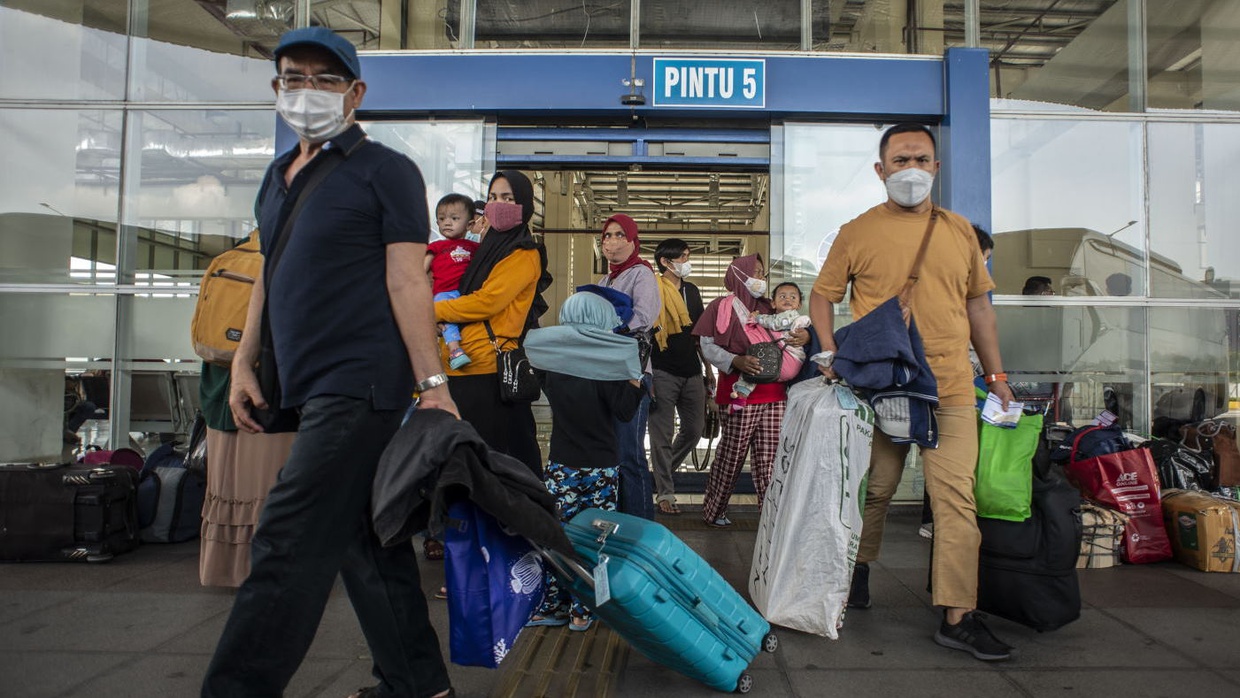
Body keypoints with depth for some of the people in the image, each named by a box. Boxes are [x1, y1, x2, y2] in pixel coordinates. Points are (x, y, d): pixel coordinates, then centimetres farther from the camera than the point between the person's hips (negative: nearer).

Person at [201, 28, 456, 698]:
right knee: (363, 536, 12)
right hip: (312, 386, 8)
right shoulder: (278, 177, 20)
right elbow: (269, 277, 23)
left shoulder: (384, 170, -3)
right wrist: (244, 362, 17)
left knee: (289, 543, -8)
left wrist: (432, 383, -16)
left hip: (359, 383, -8)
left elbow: (406, 280, -11)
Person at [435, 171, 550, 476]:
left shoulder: (523, 255, -6)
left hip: (491, 370, -8)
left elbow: (487, 301, -16)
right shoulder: (488, 247, 20)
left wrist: (432, 311, -8)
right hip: (463, 367, 8)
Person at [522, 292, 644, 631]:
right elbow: (625, 409, -13)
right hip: (600, 468, -3)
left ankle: (550, 606, 19)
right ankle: (582, 611, 12)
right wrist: (634, 378, -6)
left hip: (560, 466, 3)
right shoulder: (606, 364, -14)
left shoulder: (552, 362, -1)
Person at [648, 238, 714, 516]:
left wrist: (708, 369, 19)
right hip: (663, 372, -7)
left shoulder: (692, 291, 15)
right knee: (663, 435, -1)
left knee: (694, 429, 12)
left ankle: (662, 473, 31)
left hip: (691, 373, 7)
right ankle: (664, 493, 8)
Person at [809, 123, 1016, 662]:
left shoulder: (960, 232, 11)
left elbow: (978, 305, 17)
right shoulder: (858, 232, 2)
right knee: (874, 490, 9)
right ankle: (858, 569, 34)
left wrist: (996, 375, 15)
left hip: (950, 388, 2)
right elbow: (822, 294, 6)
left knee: (956, 499, -2)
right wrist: (831, 353, -9)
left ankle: (957, 618, 4)